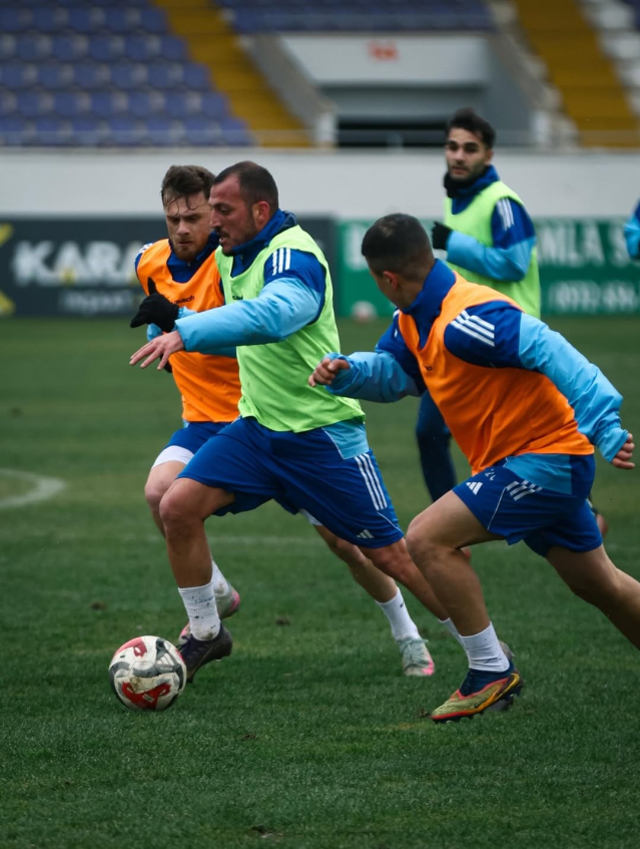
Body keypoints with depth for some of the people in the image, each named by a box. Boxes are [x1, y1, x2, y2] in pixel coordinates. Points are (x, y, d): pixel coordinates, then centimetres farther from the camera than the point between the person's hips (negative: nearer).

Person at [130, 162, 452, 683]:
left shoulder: (293, 255, -21)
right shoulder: (231, 255, 7)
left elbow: (269, 316, -43)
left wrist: (185, 331, -51)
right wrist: (175, 318, 3)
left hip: (322, 434, -7)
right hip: (258, 426, 7)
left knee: (388, 553, -3)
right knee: (176, 505, -11)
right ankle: (205, 634, 7)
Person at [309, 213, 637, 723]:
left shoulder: (463, 321, -26)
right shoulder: (415, 321, 4)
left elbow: (548, 352, -34)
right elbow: (393, 372, 16)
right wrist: (346, 371, -7)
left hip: (545, 459, -10)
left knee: (429, 539, -15)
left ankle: (493, 673, -7)